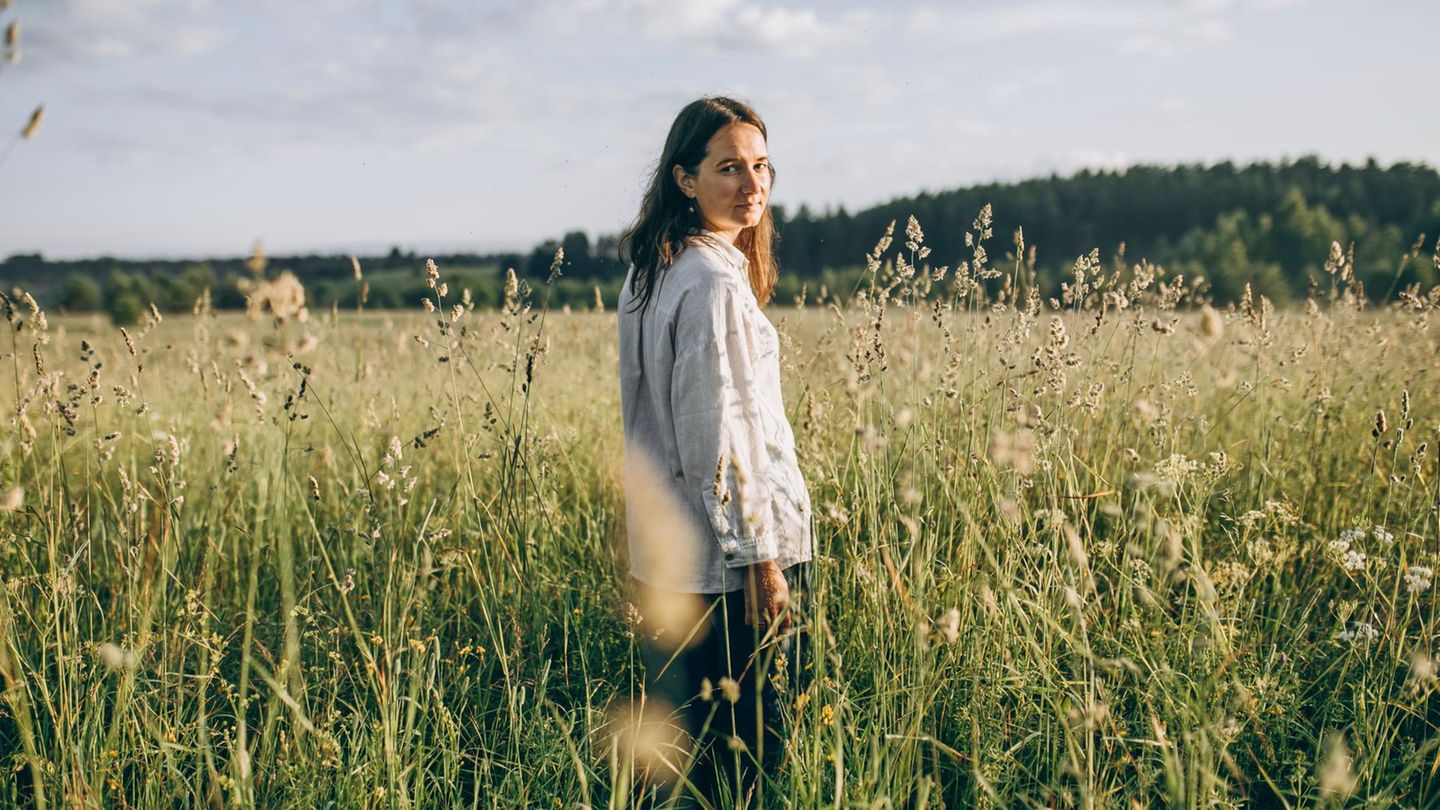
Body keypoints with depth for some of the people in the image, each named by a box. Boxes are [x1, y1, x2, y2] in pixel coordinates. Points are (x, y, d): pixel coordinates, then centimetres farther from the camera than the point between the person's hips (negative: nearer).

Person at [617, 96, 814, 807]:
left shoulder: (649, 273, 10)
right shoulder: (716, 282, -19)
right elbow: (720, 436, -22)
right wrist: (759, 558, -17)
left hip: (661, 557, 9)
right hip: (727, 558, -9)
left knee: (677, 744, 18)